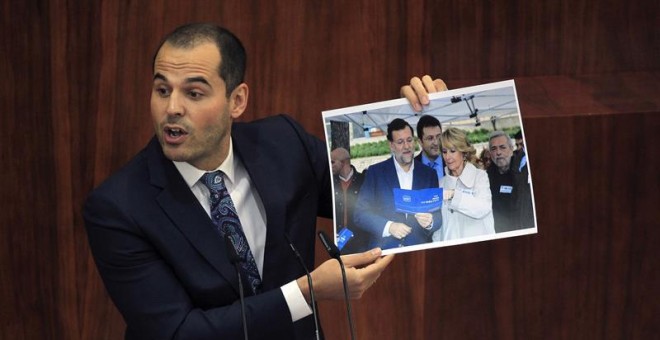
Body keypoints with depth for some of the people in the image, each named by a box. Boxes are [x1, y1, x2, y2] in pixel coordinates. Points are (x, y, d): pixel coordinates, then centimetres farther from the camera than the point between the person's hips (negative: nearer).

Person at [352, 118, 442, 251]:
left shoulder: (429, 174, 10)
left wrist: (430, 222, -11)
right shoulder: (376, 172, 4)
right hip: (383, 250, -4)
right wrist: (389, 227, -15)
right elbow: (360, 214, -2)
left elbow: (439, 215, 10)